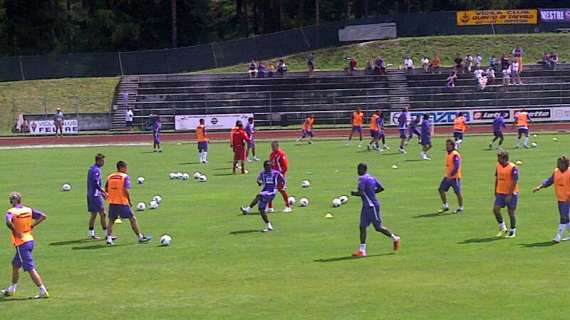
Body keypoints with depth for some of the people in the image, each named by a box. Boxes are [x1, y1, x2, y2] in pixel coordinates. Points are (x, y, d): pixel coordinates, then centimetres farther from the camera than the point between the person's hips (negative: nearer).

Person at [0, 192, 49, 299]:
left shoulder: (11, 211, -12)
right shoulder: (28, 210, 4)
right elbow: (43, 216, 0)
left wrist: (15, 231, -18)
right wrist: (32, 225, 3)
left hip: (21, 244, -7)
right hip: (30, 241, 7)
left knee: (30, 268, -7)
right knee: (15, 265, 23)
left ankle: (43, 291, -12)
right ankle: (11, 290, 35)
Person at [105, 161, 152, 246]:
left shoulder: (110, 177, 9)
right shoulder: (125, 177, -7)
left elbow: (106, 189, 10)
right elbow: (126, 190, -16)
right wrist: (130, 201, -5)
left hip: (112, 202, 5)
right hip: (122, 202, -5)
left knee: (111, 220, 11)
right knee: (133, 219, 5)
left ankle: (109, 239, 2)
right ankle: (140, 237, 10)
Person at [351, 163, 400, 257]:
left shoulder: (362, 179, -16)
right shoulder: (371, 178, 11)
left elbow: (360, 193, -23)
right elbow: (381, 188, 12)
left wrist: (353, 193, -4)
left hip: (372, 206, -10)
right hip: (367, 206, 10)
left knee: (378, 227, 1)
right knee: (362, 227, 5)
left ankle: (395, 238, 17)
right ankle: (362, 250, 4)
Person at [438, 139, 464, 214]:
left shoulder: (455, 155, -17)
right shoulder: (448, 154, 12)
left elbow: (456, 167, -22)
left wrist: (451, 175, -22)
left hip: (455, 177, -9)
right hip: (447, 177, 9)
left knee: (458, 192, 1)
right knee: (441, 189, 5)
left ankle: (461, 208, 12)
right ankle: (445, 206, 15)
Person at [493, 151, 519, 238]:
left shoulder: (513, 168, -16)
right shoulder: (498, 166, 5)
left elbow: (514, 182, -17)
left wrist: (510, 195, -20)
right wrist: (495, 191, 14)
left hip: (511, 193, -6)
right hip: (500, 192, 6)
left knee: (511, 212, 0)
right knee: (495, 209, -5)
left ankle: (512, 231, 14)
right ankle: (502, 228, 11)